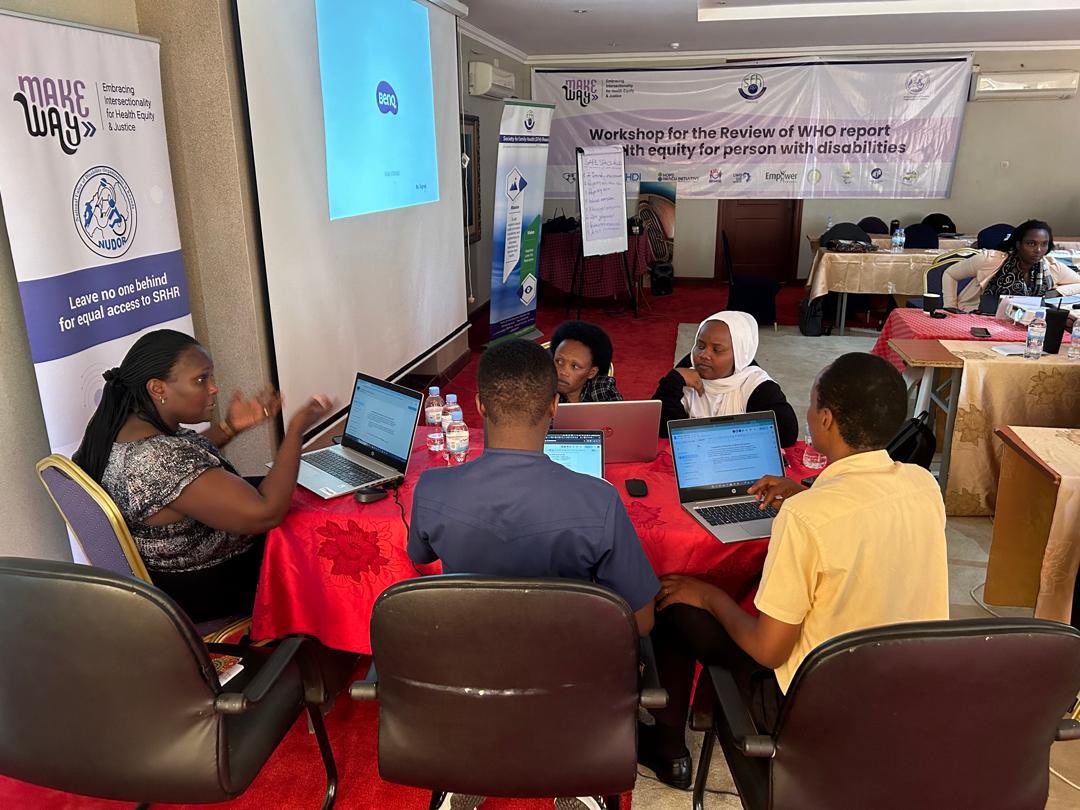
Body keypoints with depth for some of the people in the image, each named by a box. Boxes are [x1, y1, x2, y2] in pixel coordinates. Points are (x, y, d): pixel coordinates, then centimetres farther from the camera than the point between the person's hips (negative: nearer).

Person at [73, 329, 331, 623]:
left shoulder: (119, 422, -8)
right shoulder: (162, 462, -36)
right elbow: (265, 514, -35)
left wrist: (229, 427, -3)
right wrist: (295, 430, -25)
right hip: (203, 595, -9)